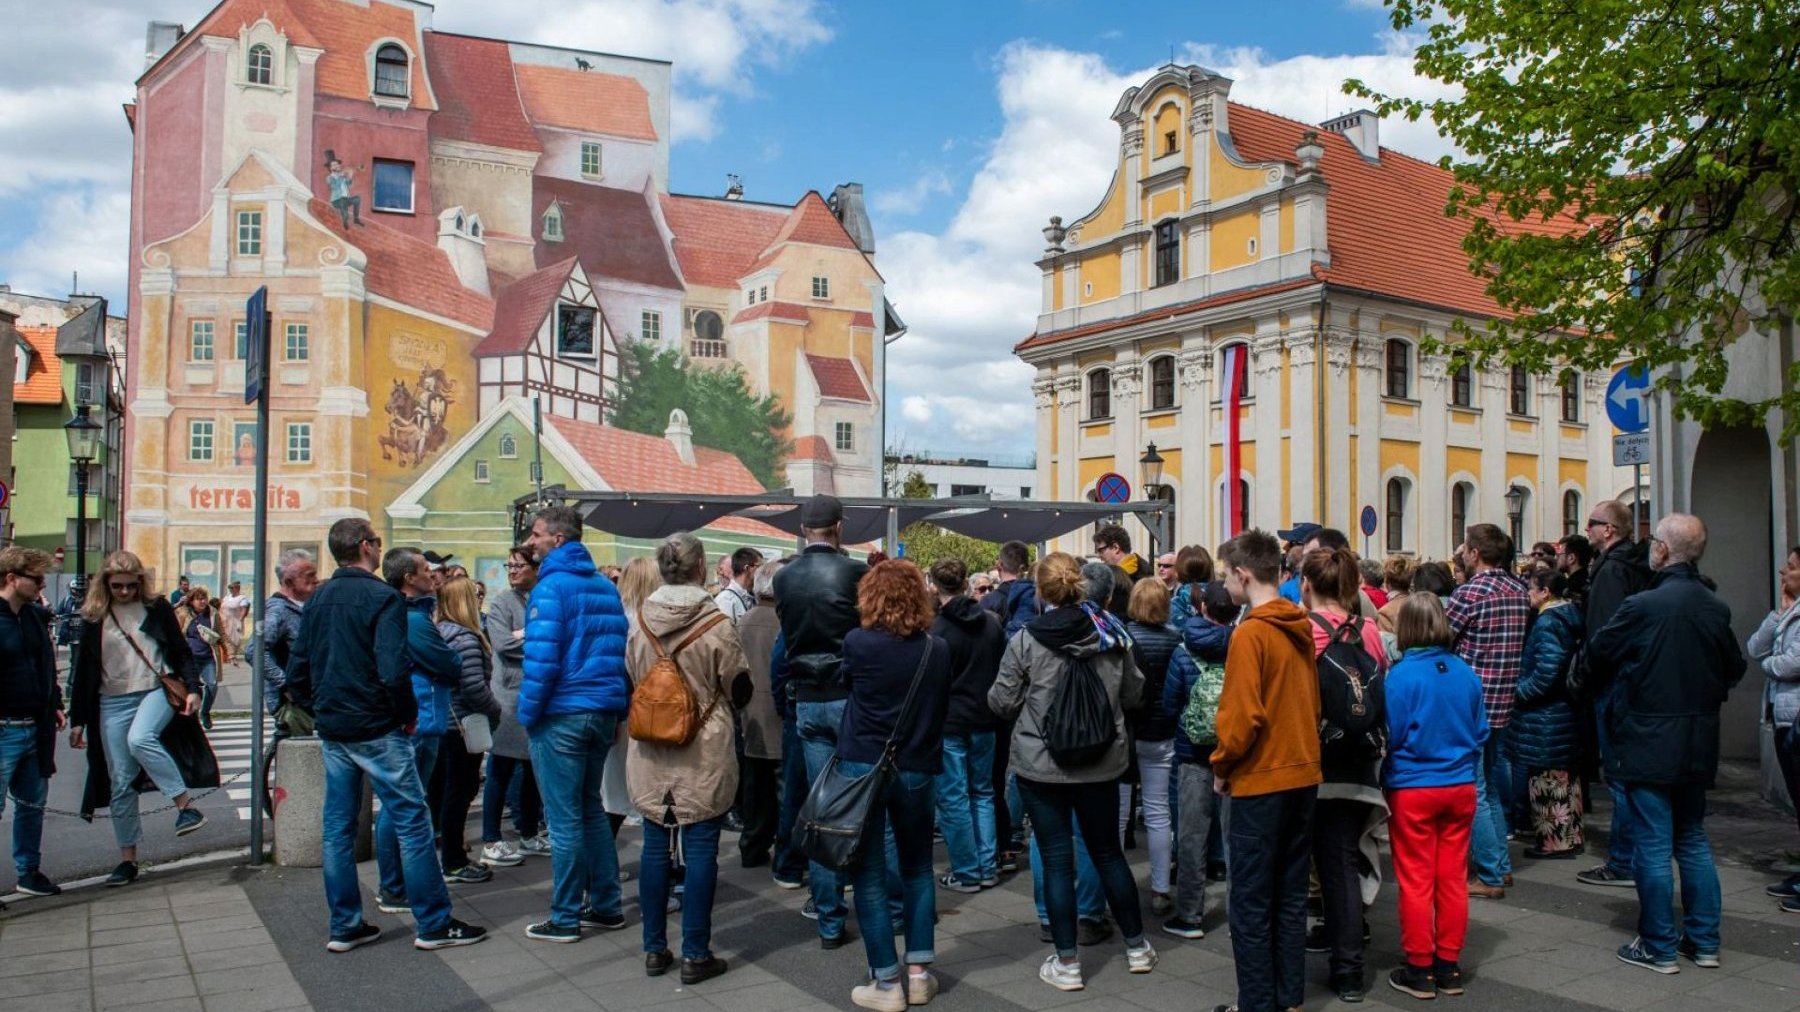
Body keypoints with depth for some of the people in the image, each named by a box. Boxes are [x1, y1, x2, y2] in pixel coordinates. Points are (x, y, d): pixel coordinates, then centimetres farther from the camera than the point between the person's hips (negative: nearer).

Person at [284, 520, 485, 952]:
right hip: (376, 731, -8)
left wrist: (322, 709, 17)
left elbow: (296, 674, 10)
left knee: (338, 826, 13)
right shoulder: (382, 597, -14)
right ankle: (434, 924, 5)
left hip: (331, 732, 8)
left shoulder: (317, 599, 9)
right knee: (412, 821, 0)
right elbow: (393, 671, -24)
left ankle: (345, 927, 21)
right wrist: (409, 713, -9)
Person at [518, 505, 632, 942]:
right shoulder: (606, 587, 11)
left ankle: (566, 919, 9)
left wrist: (528, 713, -7)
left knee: (565, 819, 1)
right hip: (603, 712, 8)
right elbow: (621, 652, 12)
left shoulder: (552, 587, -12)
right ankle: (607, 905, 23)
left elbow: (542, 658, -18)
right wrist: (619, 709, 15)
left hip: (561, 715, -7)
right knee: (592, 809, 17)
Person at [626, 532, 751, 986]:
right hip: (704, 753, -4)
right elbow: (739, 688, -6)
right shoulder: (716, 624, -15)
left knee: (655, 846, 12)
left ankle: (654, 948, 22)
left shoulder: (640, 620, -3)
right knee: (700, 850, 3)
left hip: (651, 750, 4)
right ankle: (695, 955, 9)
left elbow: (631, 677, 10)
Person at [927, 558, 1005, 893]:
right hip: (984, 721, 6)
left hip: (949, 724, -5)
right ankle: (988, 868, 18)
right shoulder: (991, 621, 0)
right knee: (982, 794, 16)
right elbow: (1003, 668, 9)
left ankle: (967, 873, 8)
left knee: (953, 799, 3)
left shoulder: (937, 630, -15)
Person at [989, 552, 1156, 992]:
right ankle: (1137, 946, 29)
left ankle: (1066, 963, 11)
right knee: (1108, 852, 18)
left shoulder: (1026, 641, -12)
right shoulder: (1111, 635, -3)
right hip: (1102, 762, 3)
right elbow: (1132, 694, 7)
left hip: (1041, 765, -3)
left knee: (1057, 860, 4)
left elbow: (1002, 702, -5)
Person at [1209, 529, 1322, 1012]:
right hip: (1303, 773, 8)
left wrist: (1222, 765, -5)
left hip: (1260, 780, -8)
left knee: (1251, 904, 3)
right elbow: (1312, 702, 12)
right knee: (1290, 896, 15)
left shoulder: (1250, 633, -17)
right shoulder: (1301, 627, 5)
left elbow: (1242, 716, -19)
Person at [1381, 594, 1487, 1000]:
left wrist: (1388, 775, 7)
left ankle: (1420, 969, 14)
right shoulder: (1466, 673, -3)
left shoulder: (1401, 674, -17)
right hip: (1460, 787, 4)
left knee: (1416, 881, 6)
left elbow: (1391, 735, -12)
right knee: (1453, 878, 12)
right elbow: (1480, 732, 6)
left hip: (1412, 790, -4)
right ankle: (1449, 966, 21)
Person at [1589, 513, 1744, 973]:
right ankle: (1704, 941, 23)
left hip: (1648, 743, -6)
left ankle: (1659, 947, 9)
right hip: (1699, 745, 6)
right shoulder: (1716, 608, 0)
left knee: (1652, 845, 2)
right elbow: (1734, 669, 12)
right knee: (1693, 840, 17)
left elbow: (1597, 655, -5)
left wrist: (1631, 673, 15)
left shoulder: (1642, 606, -18)